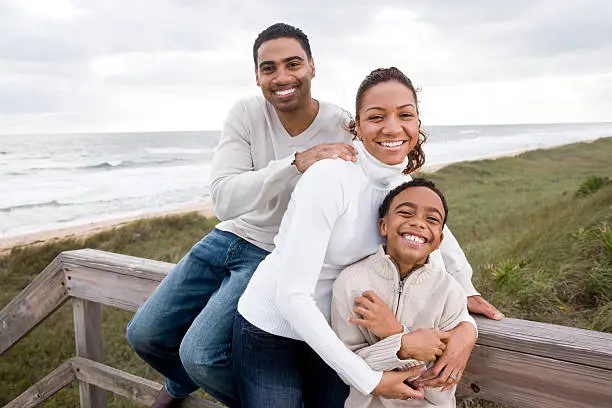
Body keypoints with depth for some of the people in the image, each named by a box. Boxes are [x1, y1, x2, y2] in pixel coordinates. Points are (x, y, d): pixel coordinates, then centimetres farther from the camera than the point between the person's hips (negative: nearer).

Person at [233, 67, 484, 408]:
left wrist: (467, 324, -11)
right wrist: (369, 379, -25)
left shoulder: (406, 188, -6)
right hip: (271, 329, -5)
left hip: (331, 334, 5)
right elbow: (292, 295, -29)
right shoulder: (330, 177, -27)